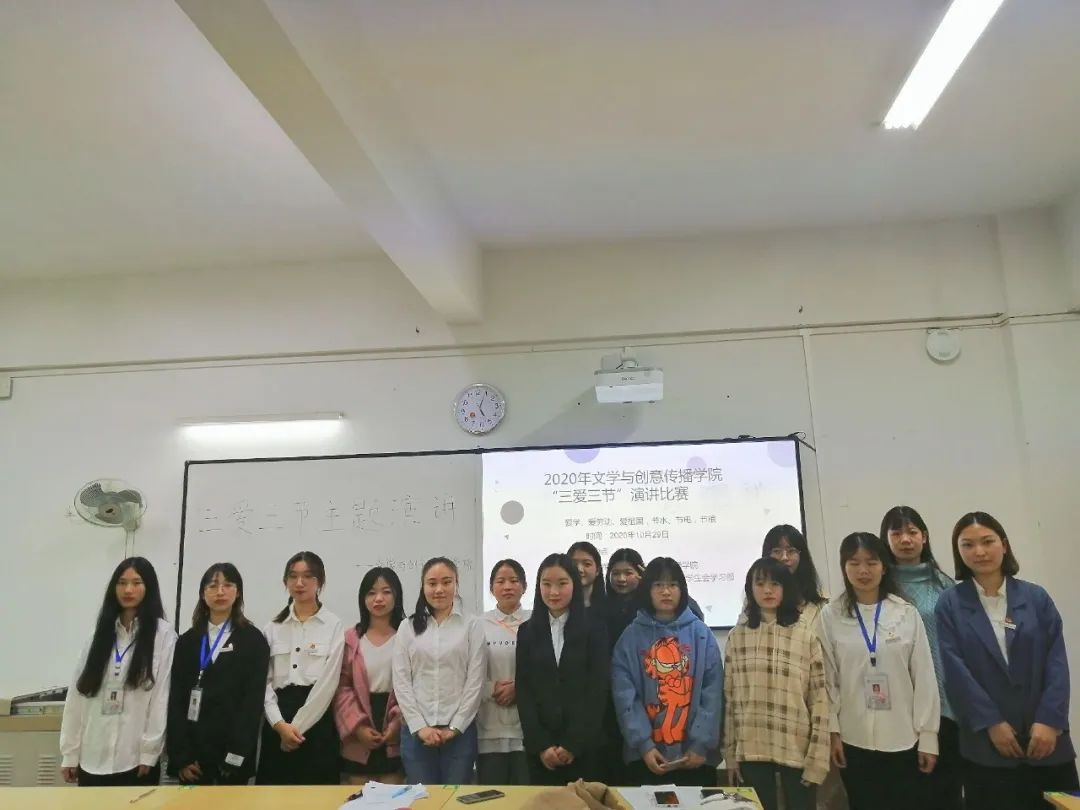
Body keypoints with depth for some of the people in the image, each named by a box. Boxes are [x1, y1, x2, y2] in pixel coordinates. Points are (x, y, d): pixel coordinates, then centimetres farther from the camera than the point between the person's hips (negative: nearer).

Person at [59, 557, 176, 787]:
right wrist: (70, 753, 4)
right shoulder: (100, 633, 9)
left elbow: (162, 697, -7)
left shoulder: (163, 634, -5)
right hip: (92, 758, 4)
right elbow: (77, 694, 7)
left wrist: (149, 751, -10)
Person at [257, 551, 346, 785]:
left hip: (316, 722, -3)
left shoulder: (334, 626, -2)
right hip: (277, 724, 3)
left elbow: (327, 683, -7)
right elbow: (264, 681, 3)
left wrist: (297, 726, -10)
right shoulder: (273, 627, 9)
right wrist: (280, 724, -10)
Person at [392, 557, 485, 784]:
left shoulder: (472, 626, 1)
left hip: (459, 730, -1)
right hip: (416, 731, 1)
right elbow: (401, 682, 2)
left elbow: (475, 681, -2)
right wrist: (420, 726, -7)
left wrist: (455, 727, -7)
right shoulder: (408, 627, 6)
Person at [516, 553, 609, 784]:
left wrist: (573, 744, -10)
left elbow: (598, 689, -5)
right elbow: (524, 691, 2)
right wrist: (540, 744, -7)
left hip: (584, 743, -2)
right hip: (539, 747, 2)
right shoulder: (527, 631, 6)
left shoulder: (594, 628, 0)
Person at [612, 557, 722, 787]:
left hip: (695, 755, 0)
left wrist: (701, 744, -11)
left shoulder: (701, 634, 2)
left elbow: (713, 693, -3)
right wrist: (644, 744, -14)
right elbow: (625, 696, -5)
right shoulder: (632, 636, 0)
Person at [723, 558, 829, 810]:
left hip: (797, 750, -1)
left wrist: (817, 757, -7)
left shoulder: (806, 635, -2)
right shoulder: (737, 636, 2)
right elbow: (728, 698, 5)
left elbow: (819, 698, -3)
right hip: (751, 751, 1)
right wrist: (730, 753, 3)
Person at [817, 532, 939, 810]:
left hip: (904, 739, 0)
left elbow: (924, 678, 0)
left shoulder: (907, 614, -1)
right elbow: (827, 679, -1)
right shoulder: (829, 617, -3)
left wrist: (928, 736, -1)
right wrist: (833, 730, -3)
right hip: (855, 740, 0)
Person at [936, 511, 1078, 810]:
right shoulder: (950, 604, -1)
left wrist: (1049, 720, -10)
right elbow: (955, 670, -6)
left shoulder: (1036, 597, 4)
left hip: (1047, 737, 2)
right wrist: (991, 723, -11)